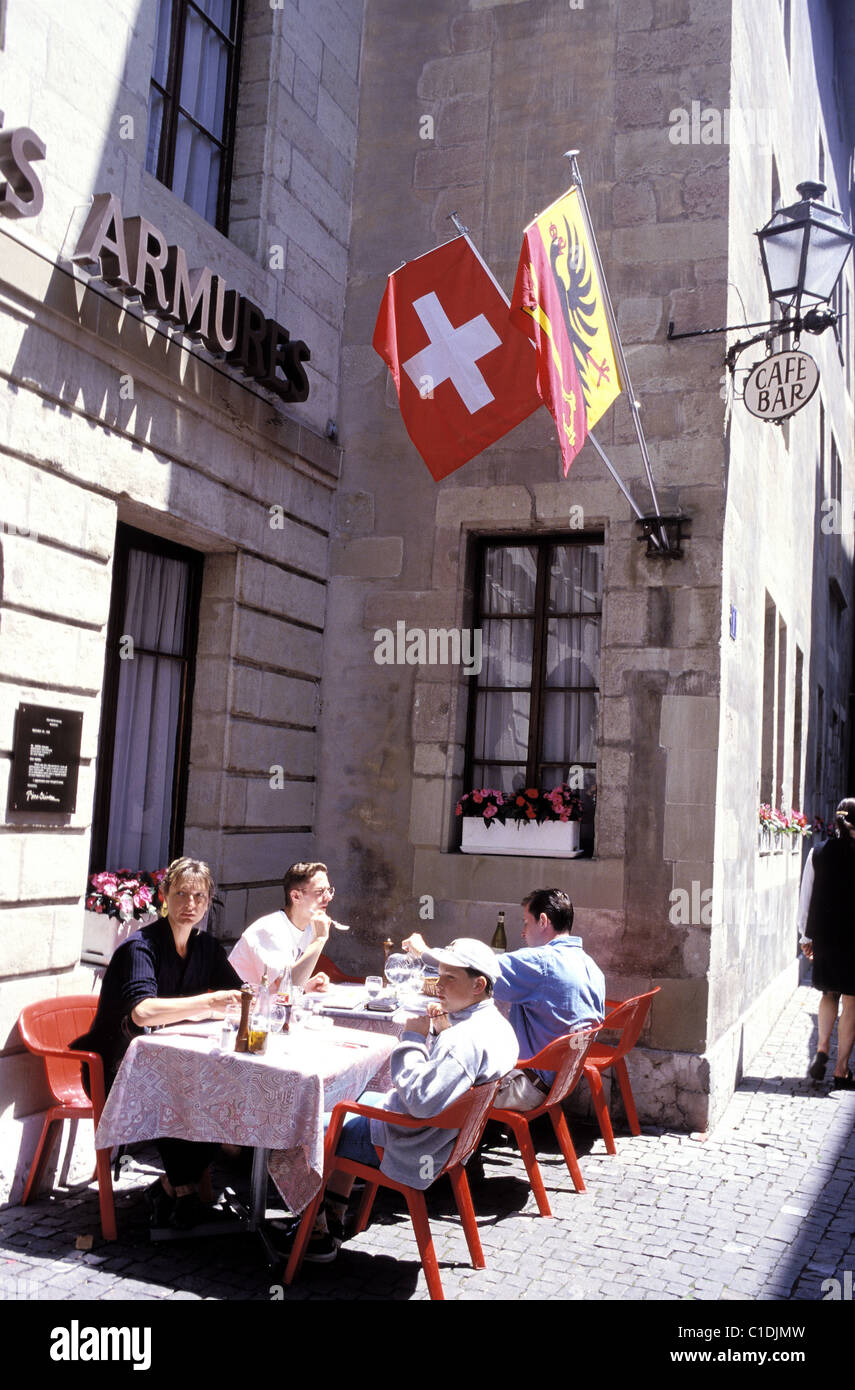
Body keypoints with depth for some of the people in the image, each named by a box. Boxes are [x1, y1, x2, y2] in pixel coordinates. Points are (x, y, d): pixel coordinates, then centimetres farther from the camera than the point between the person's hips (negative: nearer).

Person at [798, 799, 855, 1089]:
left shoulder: (818, 854, -2)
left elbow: (806, 898, 3)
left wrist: (806, 937, 13)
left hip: (824, 936, 3)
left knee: (829, 994, 22)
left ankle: (822, 1049, 5)